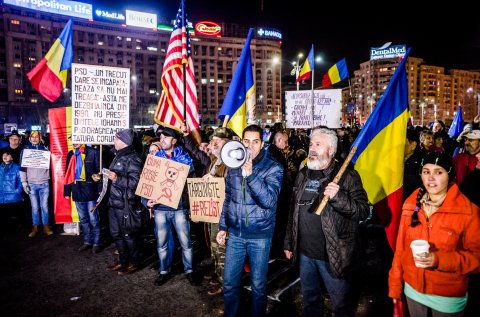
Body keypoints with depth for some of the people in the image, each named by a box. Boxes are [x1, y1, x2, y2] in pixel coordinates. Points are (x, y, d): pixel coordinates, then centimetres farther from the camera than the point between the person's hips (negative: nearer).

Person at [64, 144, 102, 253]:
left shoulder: (93, 152, -6)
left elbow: (100, 171, -8)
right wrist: (67, 191, 10)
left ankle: (97, 243, 15)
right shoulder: (70, 154, 11)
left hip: (90, 190, -5)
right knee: (83, 219, 15)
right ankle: (87, 241, 27)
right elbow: (68, 173, 14)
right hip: (77, 191, 6)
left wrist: (100, 189, -13)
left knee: (93, 219, 1)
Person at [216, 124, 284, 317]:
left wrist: (250, 174, -33)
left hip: (260, 235, -3)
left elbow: (269, 201, -24)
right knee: (229, 283, 13)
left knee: (258, 285, 12)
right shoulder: (234, 166, 2)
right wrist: (222, 226, 12)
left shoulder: (274, 168, -10)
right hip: (235, 233, 3)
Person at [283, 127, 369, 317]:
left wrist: (338, 197, -31)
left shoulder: (347, 176, -10)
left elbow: (363, 211, -16)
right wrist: (289, 242, 15)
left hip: (333, 255, -5)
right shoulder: (303, 175, 8)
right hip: (305, 253, 5)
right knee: (310, 300, 22)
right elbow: (293, 211, 13)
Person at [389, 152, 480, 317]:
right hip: (412, 290, 3)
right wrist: (395, 285, 5)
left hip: (448, 298, -3)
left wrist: (438, 260, -27)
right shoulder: (411, 204, -4)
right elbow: (400, 247, 0)